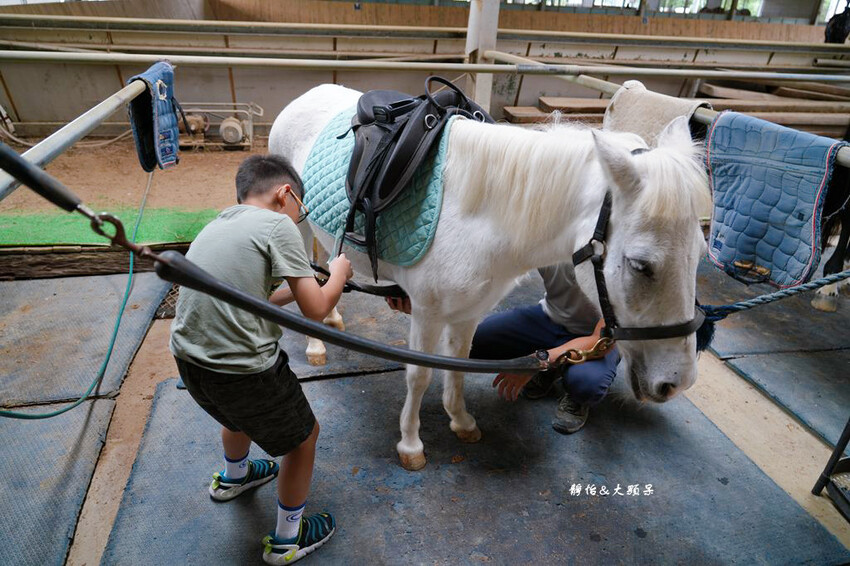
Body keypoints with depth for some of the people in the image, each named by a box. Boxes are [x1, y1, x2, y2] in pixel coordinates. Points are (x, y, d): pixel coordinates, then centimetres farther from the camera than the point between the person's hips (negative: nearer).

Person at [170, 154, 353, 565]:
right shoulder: (277, 224, -11)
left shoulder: (215, 226, 14)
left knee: (240, 411, 38)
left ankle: (232, 477, 65)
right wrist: (338, 274, 6)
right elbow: (315, 309, -13)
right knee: (303, 437, 17)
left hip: (188, 360, 8)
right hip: (241, 371, -8)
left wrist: (294, 288, 22)